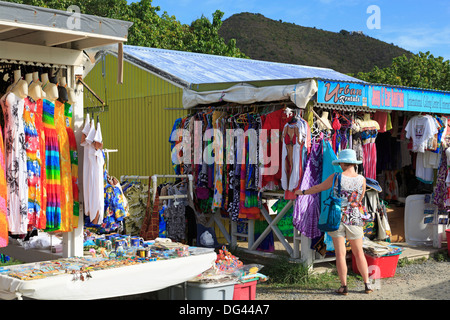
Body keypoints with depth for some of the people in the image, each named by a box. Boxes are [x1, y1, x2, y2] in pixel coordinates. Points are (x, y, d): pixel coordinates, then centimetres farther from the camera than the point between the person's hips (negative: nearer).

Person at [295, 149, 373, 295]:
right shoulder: (361, 179, -3)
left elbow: (318, 188, 4)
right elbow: (360, 199, 10)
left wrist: (303, 192, 20)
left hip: (337, 217, -2)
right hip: (355, 219, 2)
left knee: (340, 254, 3)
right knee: (359, 253, 13)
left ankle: (344, 287, 7)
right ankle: (367, 284, 17)